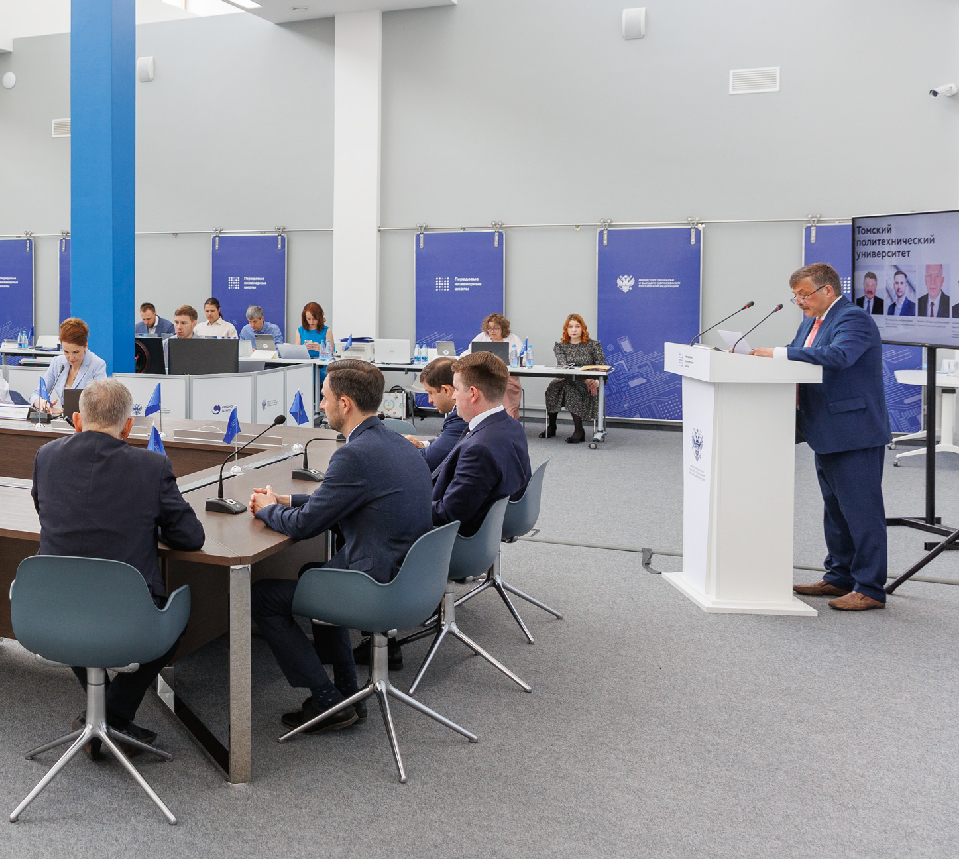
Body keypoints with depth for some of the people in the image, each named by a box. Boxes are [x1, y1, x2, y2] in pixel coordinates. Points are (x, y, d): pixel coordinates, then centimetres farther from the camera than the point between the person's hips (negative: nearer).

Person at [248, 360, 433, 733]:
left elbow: (304, 525, -15)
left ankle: (328, 701, 10)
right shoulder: (397, 443, 8)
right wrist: (286, 500, 17)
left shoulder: (355, 455, -22)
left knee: (262, 596, 4)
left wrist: (267, 508, 5)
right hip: (407, 575, 10)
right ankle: (347, 693, 33)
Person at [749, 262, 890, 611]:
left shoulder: (854, 319, -15)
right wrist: (767, 356, -5)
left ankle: (870, 589, 2)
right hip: (828, 435, 10)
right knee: (835, 510, 17)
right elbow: (797, 359, 16)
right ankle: (839, 578, 28)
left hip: (855, 433, -10)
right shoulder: (812, 322, 15)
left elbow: (838, 356, -32)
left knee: (861, 511, -5)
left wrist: (779, 353, -31)